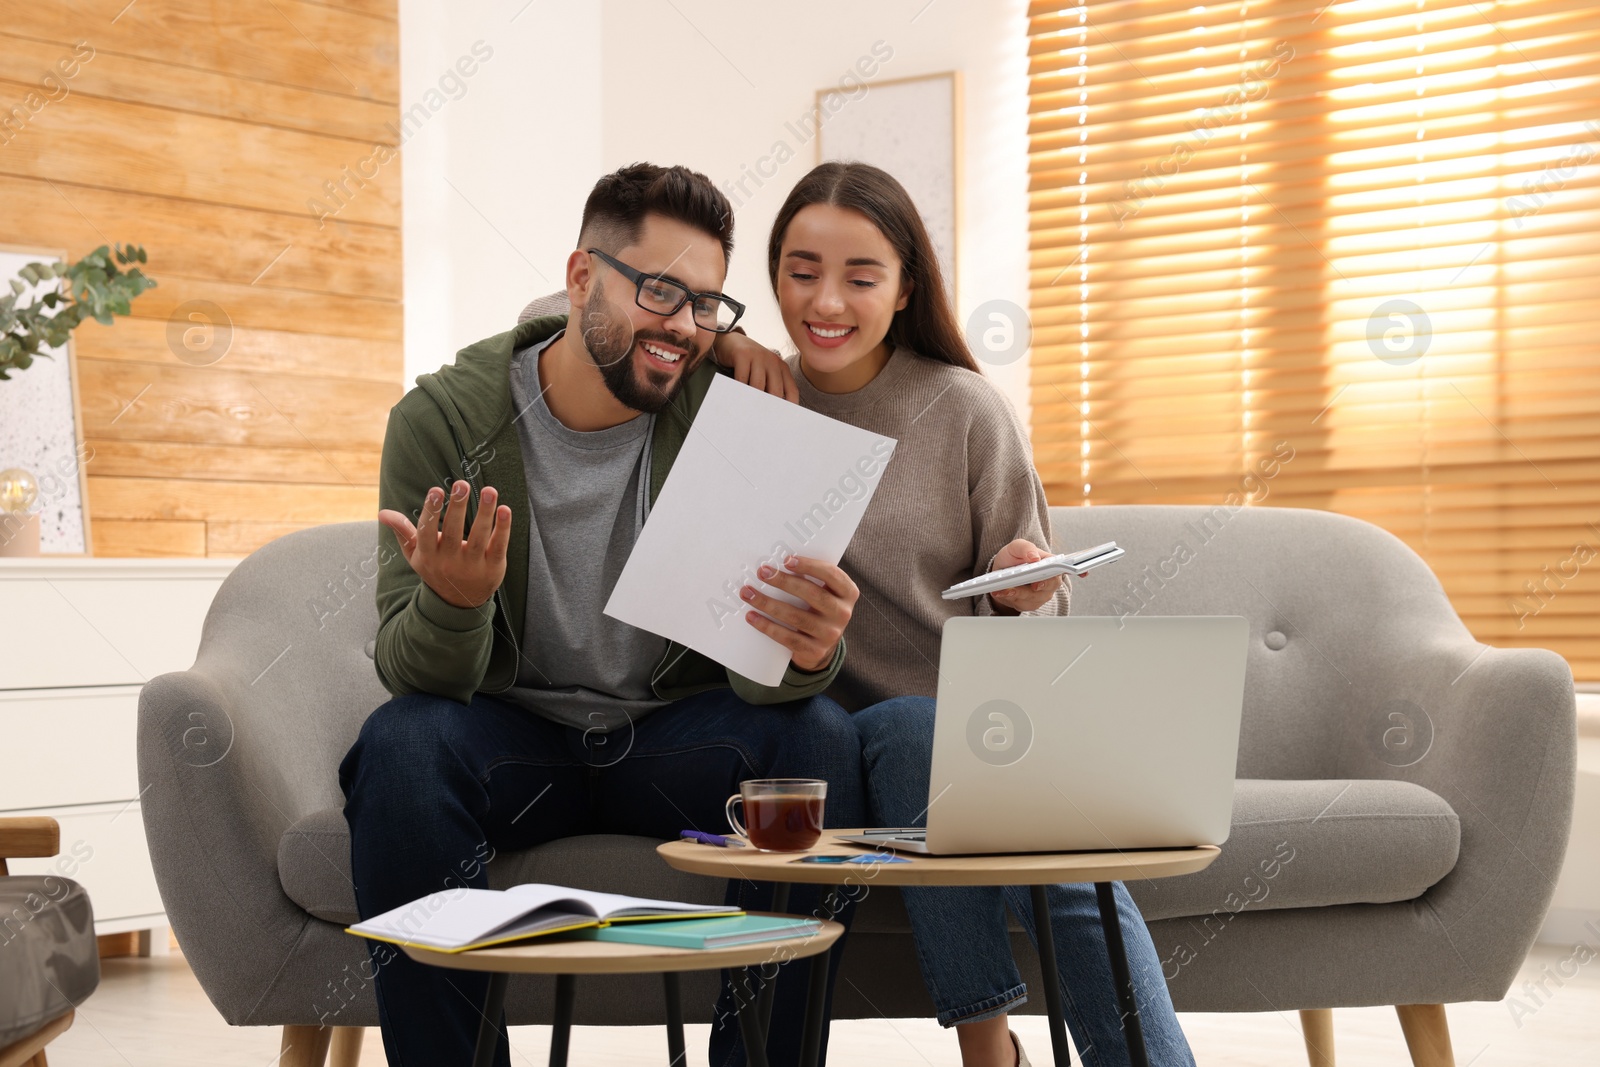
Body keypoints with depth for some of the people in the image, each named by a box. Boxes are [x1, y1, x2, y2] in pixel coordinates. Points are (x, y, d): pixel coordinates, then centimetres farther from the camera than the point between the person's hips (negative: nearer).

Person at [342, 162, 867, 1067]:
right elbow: (414, 673, -16)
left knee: (820, 736, -26)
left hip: (674, 736, 1)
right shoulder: (446, 417, -11)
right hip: (511, 735, -1)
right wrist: (452, 604, -41)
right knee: (400, 746, -31)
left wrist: (807, 654, -41)